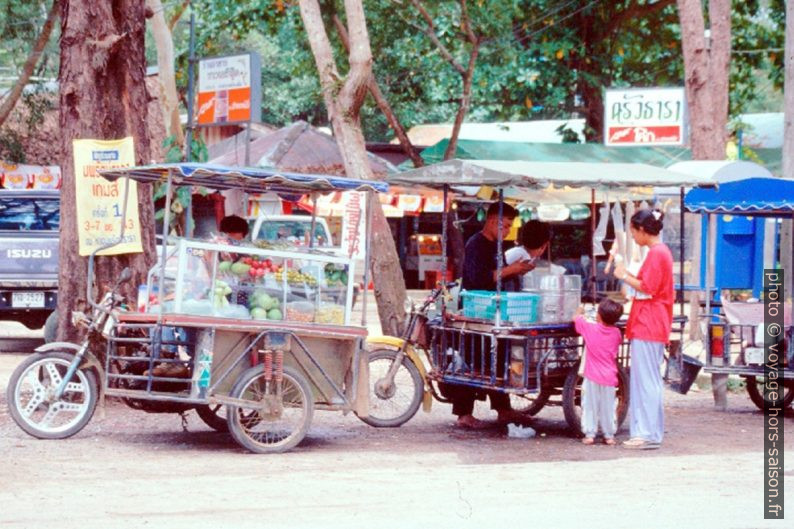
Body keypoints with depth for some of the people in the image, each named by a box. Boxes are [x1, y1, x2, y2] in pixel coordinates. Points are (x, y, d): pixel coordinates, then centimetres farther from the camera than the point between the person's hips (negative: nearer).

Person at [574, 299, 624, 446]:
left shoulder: (590, 328, -9)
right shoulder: (616, 333, -2)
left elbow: (576, 319, 6)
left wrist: (580, 312, 27)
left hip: (592, 378, -3)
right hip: (609, 378, 3)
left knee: (590, 406, 5)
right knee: (608, 407, 11)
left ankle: (590, 435, 3)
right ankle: (609, 435, 14)